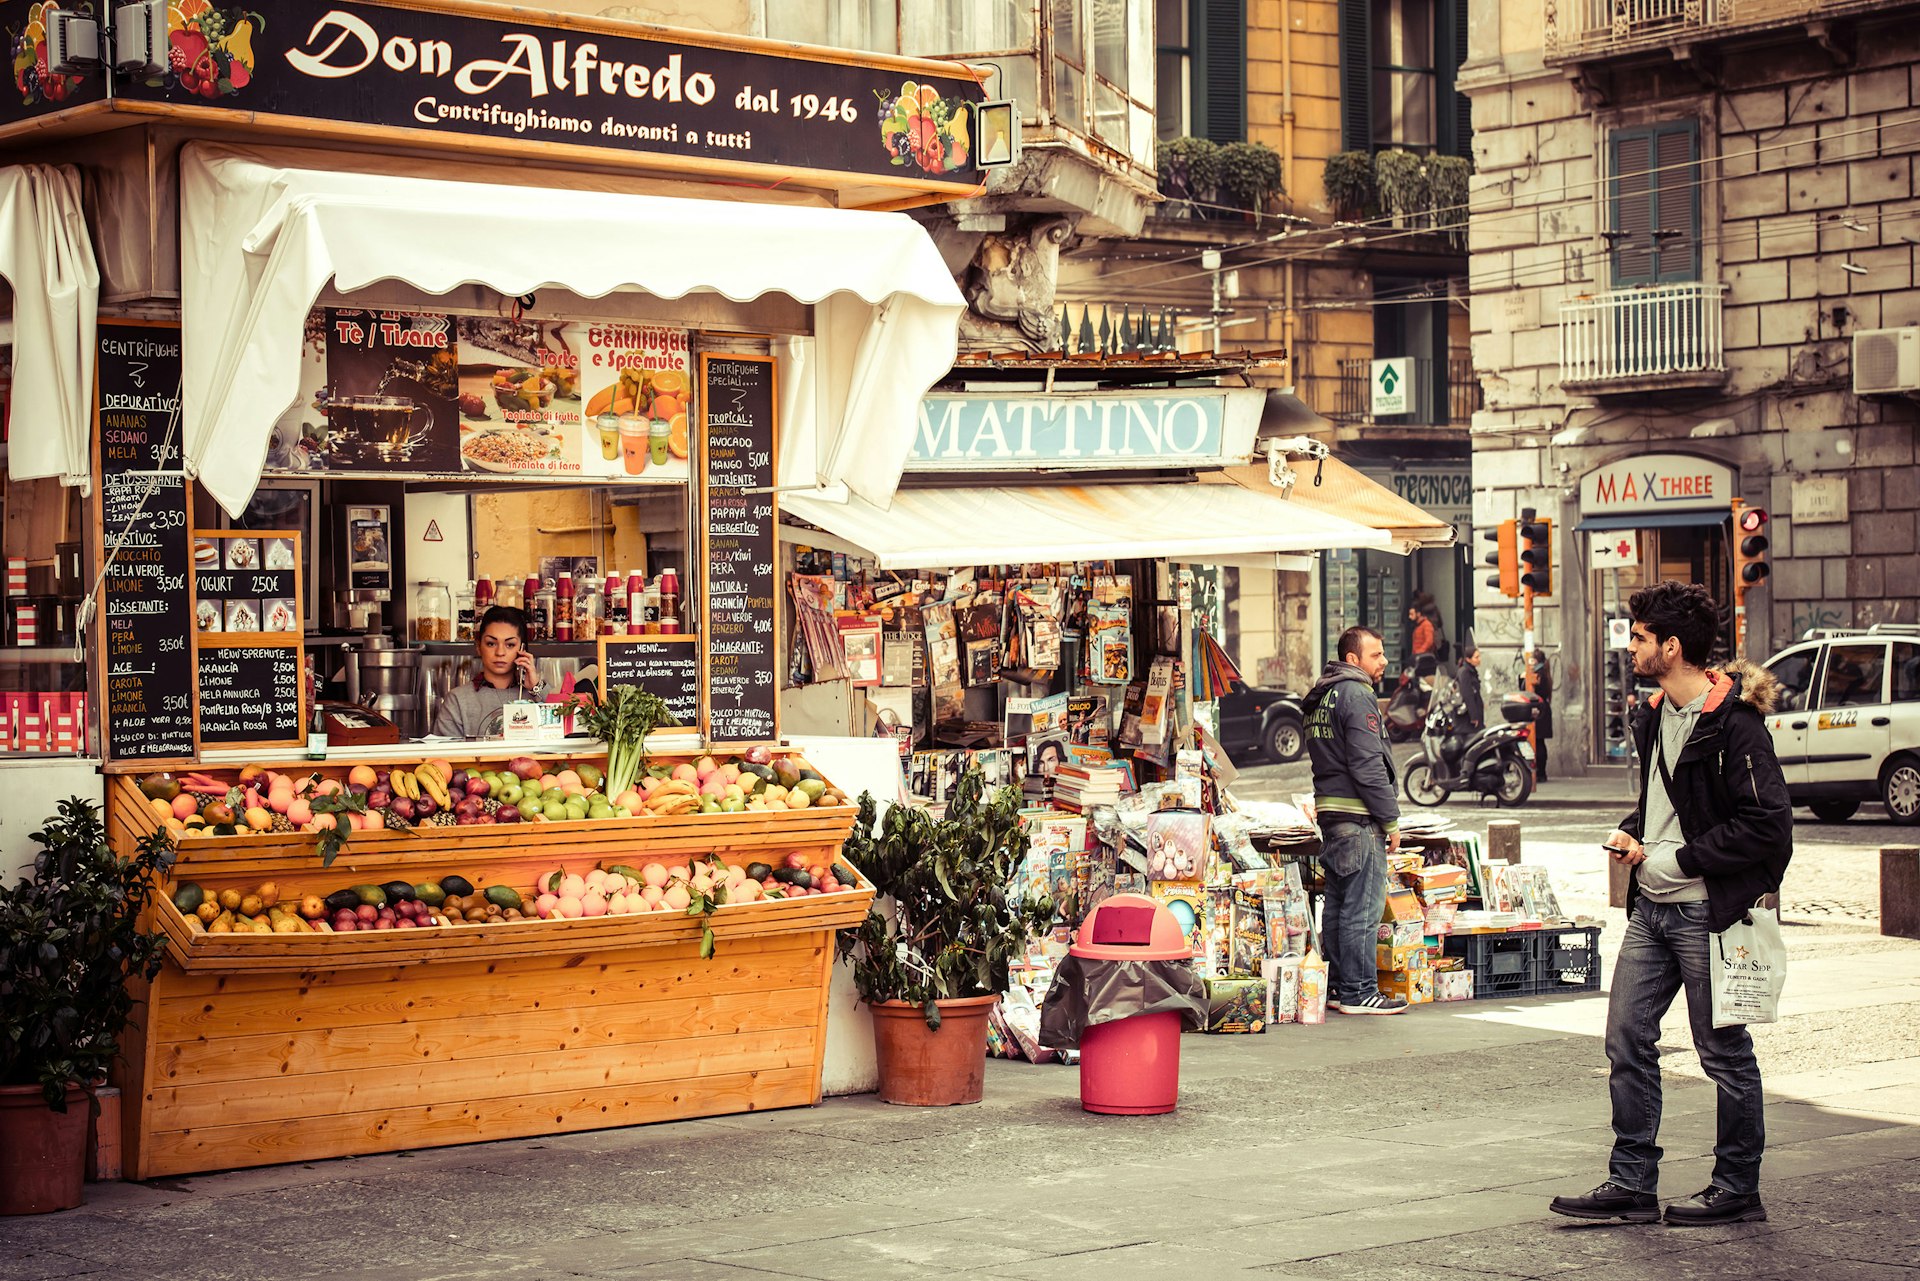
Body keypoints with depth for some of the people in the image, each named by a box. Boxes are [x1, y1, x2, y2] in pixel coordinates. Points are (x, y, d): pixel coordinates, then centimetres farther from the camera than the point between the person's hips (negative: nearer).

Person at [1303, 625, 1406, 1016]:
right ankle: (1358, 992, -4)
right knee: (1363, 907, -6)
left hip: (1329, 811, 10)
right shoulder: (1356, 695, -13)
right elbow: (1368, 765, -18)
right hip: (1358, 817, -10)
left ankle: (1337, 986, 20)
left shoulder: (1319, 697, 18)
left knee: (1338, 905, 14)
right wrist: (1391, 820, -13)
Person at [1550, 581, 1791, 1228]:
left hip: (1706, 912, -9)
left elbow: (1769, 825, -20)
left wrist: (1679, 860, -17)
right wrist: (1631, 832, 6)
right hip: (1651, 907, 9)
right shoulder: (1655, 716, 11)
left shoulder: (1734, 722, -16)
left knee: (1724, 1051, 4)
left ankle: (1738, 1188, 16)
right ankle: (1631, 1184, 14)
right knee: (1626, 1040, 7)